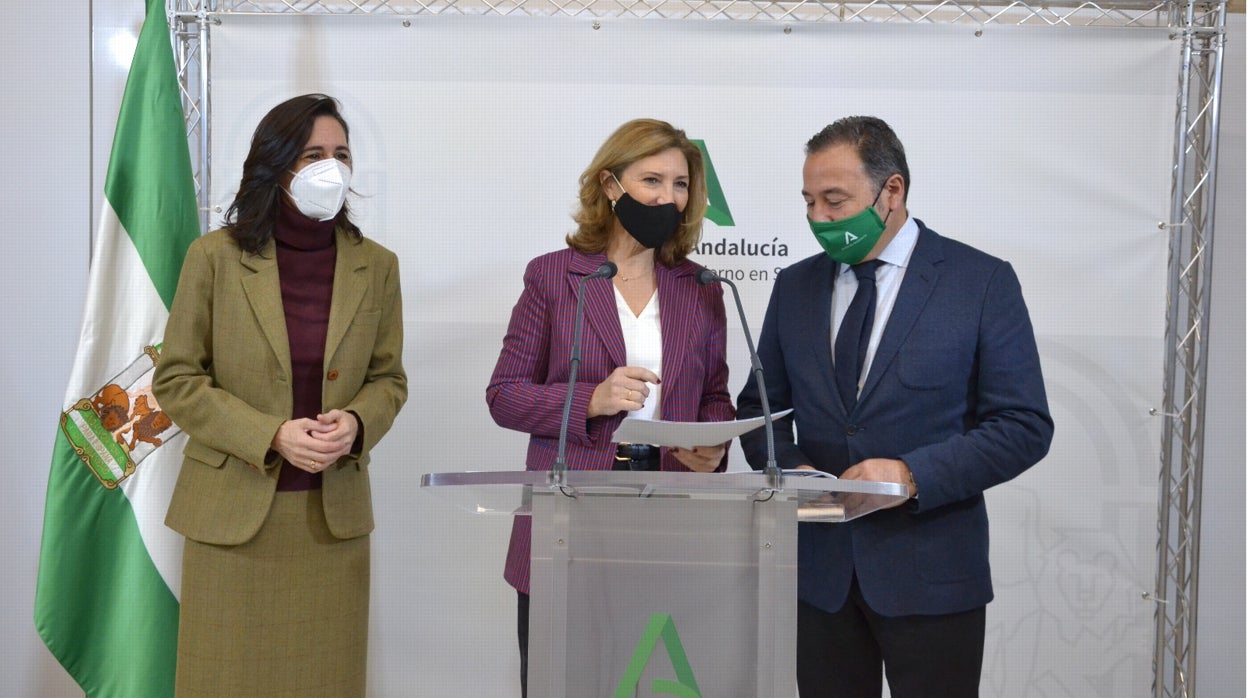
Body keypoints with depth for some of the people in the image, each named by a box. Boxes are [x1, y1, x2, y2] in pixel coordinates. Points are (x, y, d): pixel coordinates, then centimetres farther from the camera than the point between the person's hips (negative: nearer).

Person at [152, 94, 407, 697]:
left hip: (334, 516, 2)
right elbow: (175, 378, -2)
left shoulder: (376, 266, 3)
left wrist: (355, 424, -13)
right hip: (233, 512, -1)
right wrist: (272, 436, -14)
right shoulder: (215, 256, -3)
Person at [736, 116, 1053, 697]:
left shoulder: (982, 281, -5)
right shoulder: (794, 286, 8)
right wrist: (788, 467, -6)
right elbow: (760, 407, 14)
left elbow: (1025, 426, -7)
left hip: (931, 573, -3)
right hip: (819, 567, 4)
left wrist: (913, 474, -19)